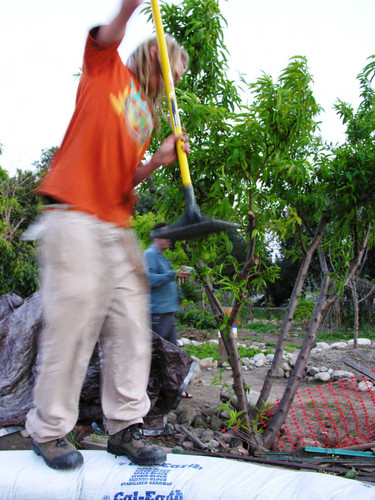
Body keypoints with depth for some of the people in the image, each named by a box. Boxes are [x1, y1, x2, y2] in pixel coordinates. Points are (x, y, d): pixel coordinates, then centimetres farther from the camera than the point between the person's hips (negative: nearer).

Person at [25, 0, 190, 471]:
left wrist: (159, 160, 2)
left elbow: (128, 177, 17)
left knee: (131, 324, 3)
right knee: (73, 320, -8)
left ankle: (124, 426, 12)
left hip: (118, 226, 7)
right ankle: (48, 429, 7)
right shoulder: (106, 67, 12)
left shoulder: (147, 114, 24)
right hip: (74, 216, -7)